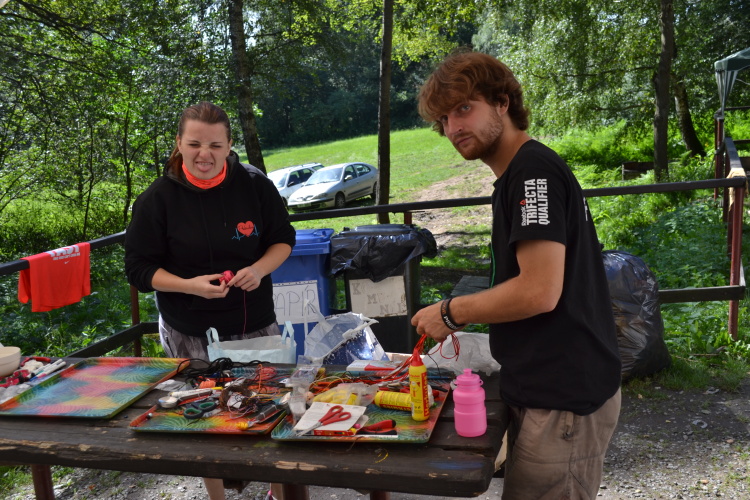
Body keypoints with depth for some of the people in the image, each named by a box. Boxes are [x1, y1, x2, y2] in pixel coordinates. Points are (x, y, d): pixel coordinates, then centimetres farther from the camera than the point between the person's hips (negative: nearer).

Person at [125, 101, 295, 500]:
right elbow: (139, 268, -5)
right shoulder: (157, 198, -9)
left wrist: (259, 269, -16)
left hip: (255, 324, 1)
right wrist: (190, 285, -22)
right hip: (189, 332, -1)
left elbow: (283, 239, 5)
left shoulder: (255, 185, -6)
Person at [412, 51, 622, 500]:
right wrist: (467, 314, 11)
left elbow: (540, 291, -23)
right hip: (545, 390, 10)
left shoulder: (533, 169, -16)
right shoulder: (520, 173, 14)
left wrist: (451, 312, -12)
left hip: (563, 399, -10)